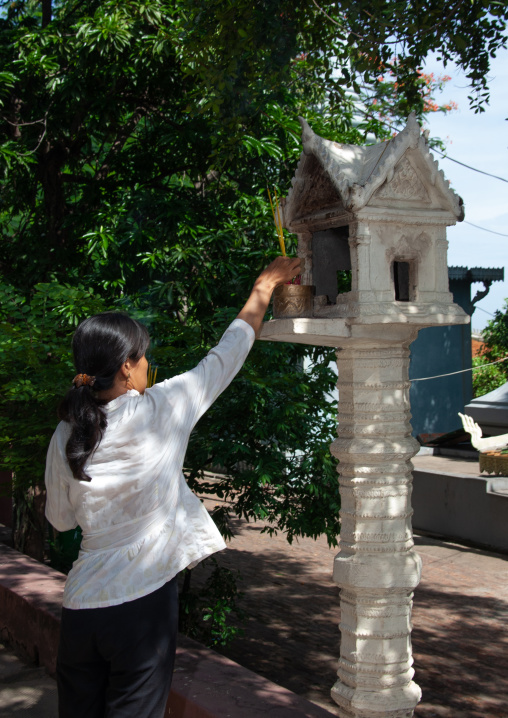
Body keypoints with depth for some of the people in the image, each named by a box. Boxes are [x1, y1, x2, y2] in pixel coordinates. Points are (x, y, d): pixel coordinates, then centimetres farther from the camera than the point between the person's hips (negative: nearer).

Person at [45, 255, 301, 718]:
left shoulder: (66, 436, 0)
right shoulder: (158, 411, -11)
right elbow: (226, 356, 1)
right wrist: (265, 285, 14)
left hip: (80, 606, 4)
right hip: (142, 602, -4)